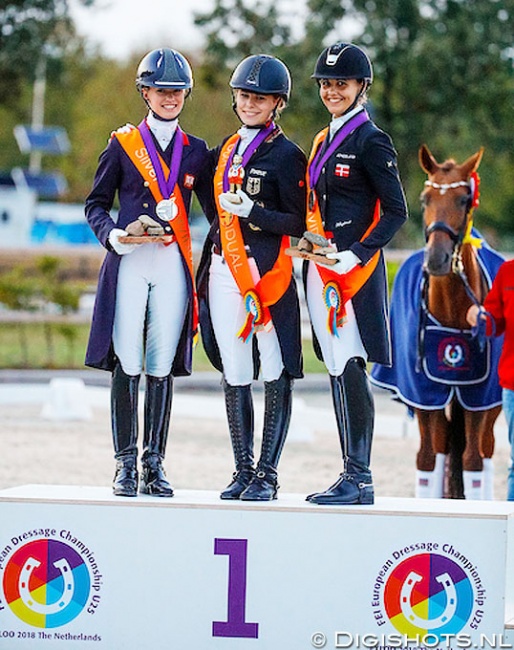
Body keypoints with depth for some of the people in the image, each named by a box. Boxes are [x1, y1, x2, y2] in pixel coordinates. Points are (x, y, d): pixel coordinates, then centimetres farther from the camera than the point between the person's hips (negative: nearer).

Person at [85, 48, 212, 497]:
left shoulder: (196, 151, 13)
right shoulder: (123, 144, 7)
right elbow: (96, 204, 10)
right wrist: (114, 235, -10)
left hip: (173, 266, 2)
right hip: (129, 263, -2)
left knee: (163, 366, 0)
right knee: (126, 364, -7)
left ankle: (154, 464, 7)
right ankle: (125, 464, -1)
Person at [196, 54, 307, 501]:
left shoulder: (286, 155, -3)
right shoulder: (226, 150, 17)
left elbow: (297, 224, -7)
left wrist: (250, 211, -18)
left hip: (267, 272, -6)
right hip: (224, 272, 6)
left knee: (276, 374, -4)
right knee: (234, 376, 7)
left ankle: (267, 474, -2)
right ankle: (243, 470, 12)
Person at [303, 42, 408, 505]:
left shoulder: (371, 141, -8)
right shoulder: (324, 141, 17)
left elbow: (396, 211, -11)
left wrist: (357, 256, -18)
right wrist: (309, 246, 11)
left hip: (355, 271, -8)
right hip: (322, 271, 8)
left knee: (350, 368, -11)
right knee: (337, 371, 8)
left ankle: (360, 479, -9)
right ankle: (352, 476, 12)